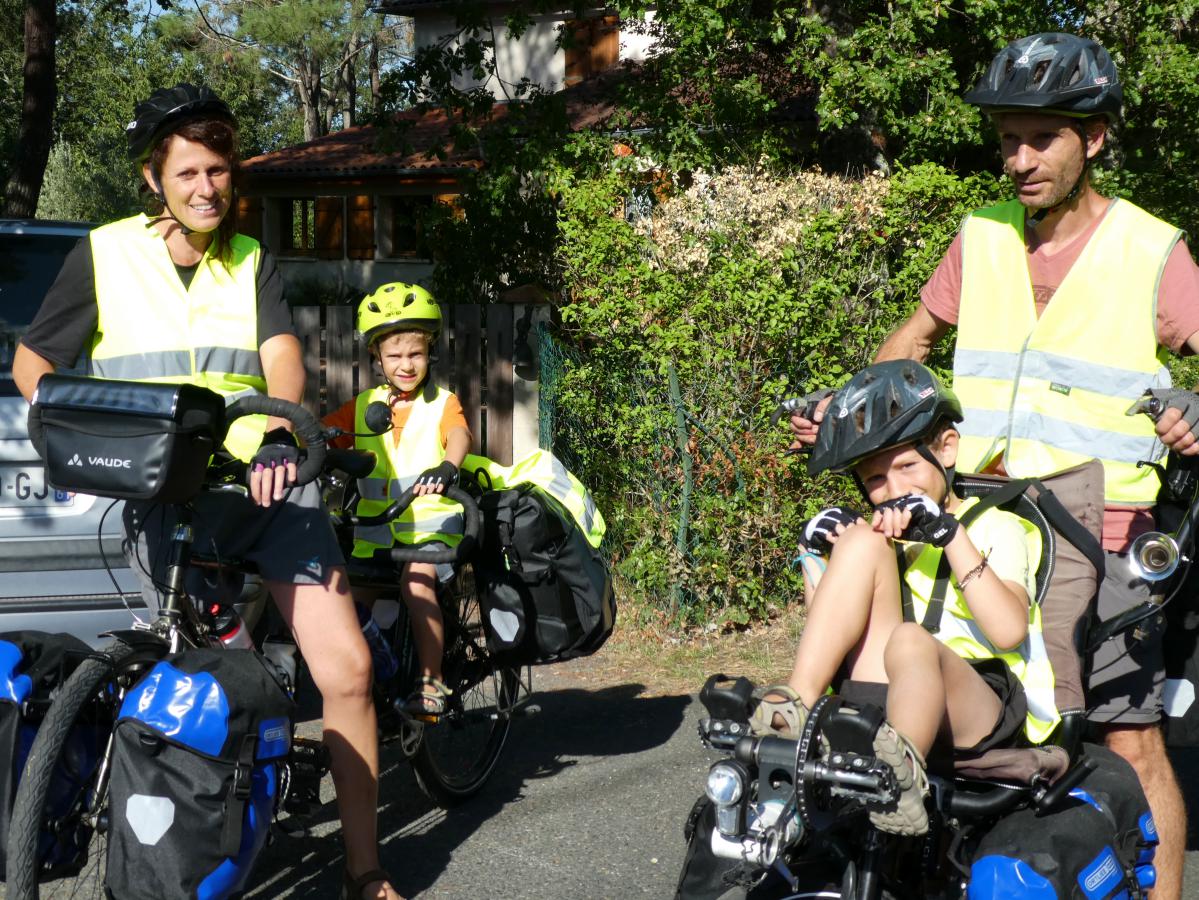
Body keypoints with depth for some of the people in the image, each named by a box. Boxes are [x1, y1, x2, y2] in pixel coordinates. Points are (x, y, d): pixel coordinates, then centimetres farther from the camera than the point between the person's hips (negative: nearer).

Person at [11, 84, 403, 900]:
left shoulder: (253, 263, 12)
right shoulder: (105, 256, 6)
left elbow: (280, 355, -4)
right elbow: (34, 362, 13)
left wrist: (280, 430, -25)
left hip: (265, 482, 2)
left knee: (348, 669, -8)